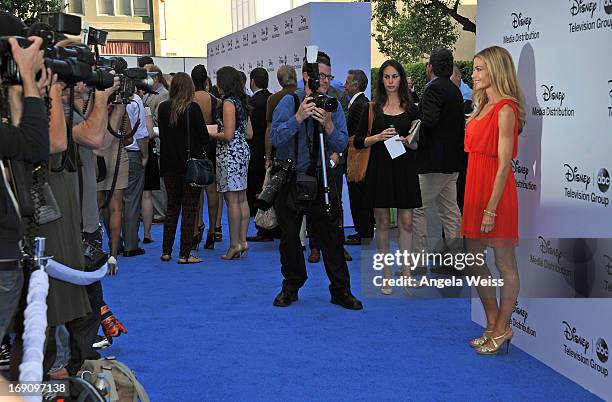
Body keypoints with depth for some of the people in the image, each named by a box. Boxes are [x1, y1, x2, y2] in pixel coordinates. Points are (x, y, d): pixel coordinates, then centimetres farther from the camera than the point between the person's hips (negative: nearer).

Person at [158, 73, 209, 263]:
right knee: (189, 208, 1)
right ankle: (184, 254, 0)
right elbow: (204, 137, -10)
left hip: (170, 164, 5)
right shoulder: (192, 108, -13)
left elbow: (161, 134, 11)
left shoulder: (163, 108, 1)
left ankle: (166, 251, 17)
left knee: (172, 207, 15)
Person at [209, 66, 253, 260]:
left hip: (230, 153, -9)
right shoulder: (241, 102, 14)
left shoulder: (228, 102, -13)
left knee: (232, 200, -6)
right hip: (242, 150, 9)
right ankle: (242, 240, 14)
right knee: (242, 199, 10)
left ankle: (234, 244, -3)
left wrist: (209, 134, -5)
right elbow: (249, 133, 16)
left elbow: (228, 135, -18)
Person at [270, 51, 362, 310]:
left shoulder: (334, 106, 2)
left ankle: (340, 291, 10)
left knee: (331, 235, 1)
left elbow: (342, 145, -5)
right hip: (290, 179, -1)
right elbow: (276, 138, -15)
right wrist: (298, 117, -25)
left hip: (320, 179, 1)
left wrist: (329, 125, -20)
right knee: (289, 236, 8)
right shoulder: (289, 102, -5)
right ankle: (290, 288, 23)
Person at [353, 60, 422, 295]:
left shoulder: (411, 109, 7)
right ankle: (386, 274, 12)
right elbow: (358, 142, 2)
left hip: (405, 169, 1)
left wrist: (408, 141, -12)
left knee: (406, 222, 0)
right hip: (380, 169, -1)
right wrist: (378, 137, -14)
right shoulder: (372, 109, 4)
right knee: (382, 223, 3)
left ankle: (407, 272, 8)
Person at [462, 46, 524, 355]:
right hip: (475, 187, 9)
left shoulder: (506, 109, -13)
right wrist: (476, 202, 12)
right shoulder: (483, 106, 14)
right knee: (474, 260, 13)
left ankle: (501, 329, 14)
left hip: (496, 190, -9)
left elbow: (504, 164, -17)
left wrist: (491, 209, -19)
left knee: (505, 265, 4)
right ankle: (493, 325, 24)